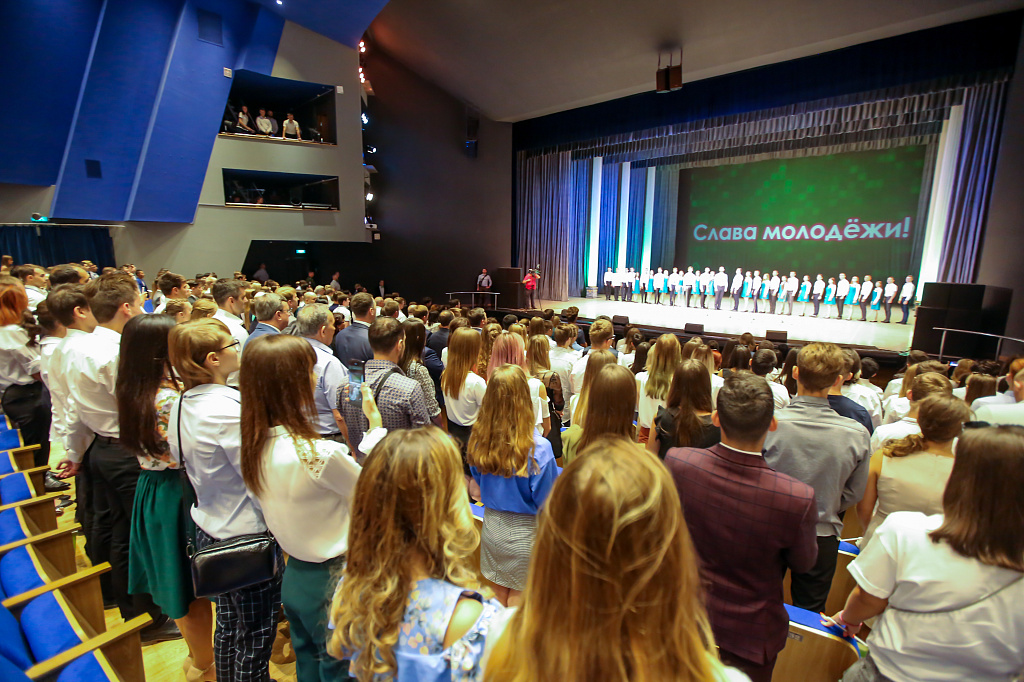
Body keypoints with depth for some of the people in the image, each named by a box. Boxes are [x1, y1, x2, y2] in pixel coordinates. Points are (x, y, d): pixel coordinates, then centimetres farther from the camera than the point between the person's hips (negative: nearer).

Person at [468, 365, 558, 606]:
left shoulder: (478, 440, -14)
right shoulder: (538, 449, -27)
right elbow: (546, 501, -16)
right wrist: (562, 475, -2)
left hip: (491, 525, 4)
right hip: (523, 530, -4)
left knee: (502, 590, 25)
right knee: (519, 595, 18)